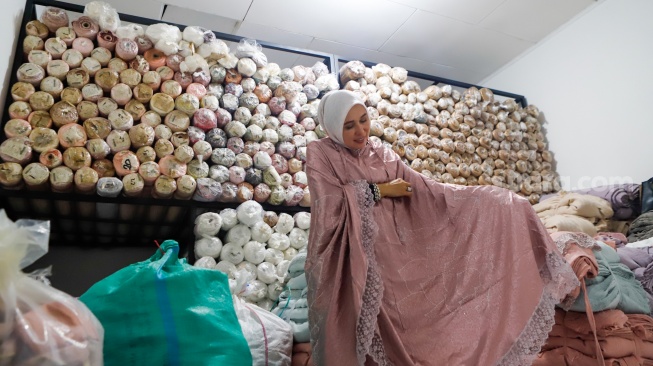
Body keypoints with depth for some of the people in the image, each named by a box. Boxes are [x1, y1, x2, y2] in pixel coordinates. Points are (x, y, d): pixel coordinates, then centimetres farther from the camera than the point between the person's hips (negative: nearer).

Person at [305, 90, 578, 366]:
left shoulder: (382, 155, 8)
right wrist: (380, 191, -10)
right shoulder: (319, 154, -3)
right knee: (350, 341, 0)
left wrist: (494, 199, -4)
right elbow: (329, 202, -19)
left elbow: (427, 192, 2)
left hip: (387, 257, 4)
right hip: (344, 263, -3)